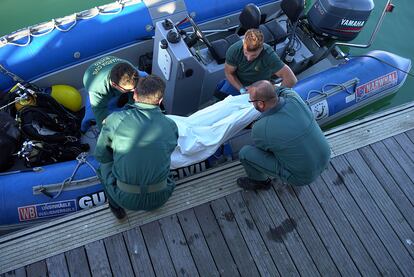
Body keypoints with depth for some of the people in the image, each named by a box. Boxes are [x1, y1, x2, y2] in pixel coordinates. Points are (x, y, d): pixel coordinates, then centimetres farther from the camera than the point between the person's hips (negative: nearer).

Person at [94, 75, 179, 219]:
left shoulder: (115, 119, -11)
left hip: (126, 198, -2)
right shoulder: (171, 126, -4)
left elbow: (100, 154, 2)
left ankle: (116, 206, 23)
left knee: (105, 162, 26)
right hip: (159, 198, 2)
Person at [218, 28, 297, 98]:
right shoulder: (233, 50, -28)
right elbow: (229, 73, -11)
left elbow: (291, 80, -38)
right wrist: (242, 90, -21)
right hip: (238, 82, 1)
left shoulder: (269, 56, -38)